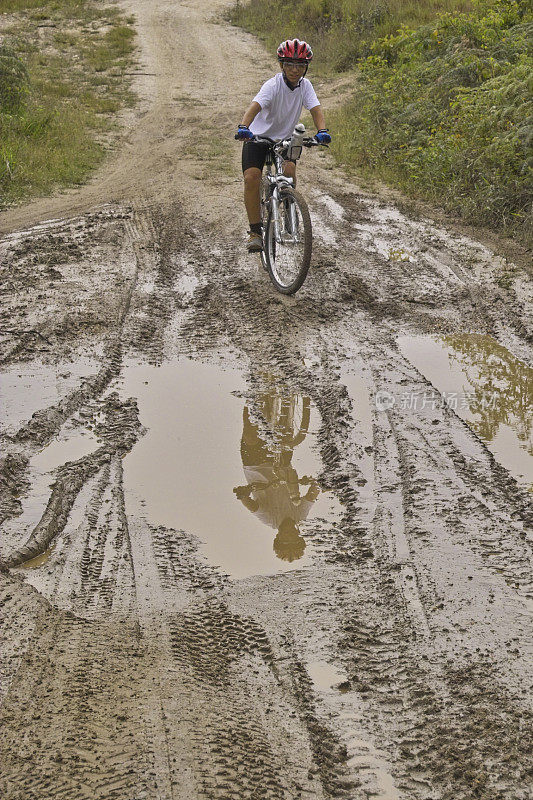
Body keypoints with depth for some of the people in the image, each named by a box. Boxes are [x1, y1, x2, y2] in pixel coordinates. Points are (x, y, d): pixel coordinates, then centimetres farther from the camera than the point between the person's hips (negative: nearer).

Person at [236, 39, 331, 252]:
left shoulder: (305, 85, -9)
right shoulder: (273, 86, -23)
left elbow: (315, 109, -17)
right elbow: (255, 106, -37)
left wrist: (322, 131, -37)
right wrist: (243, 127, -56)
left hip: (285, 138, 3)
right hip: (258, 137, -3)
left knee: (289, 171, -25)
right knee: (251, 177, -22)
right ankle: (255, 231, -11)